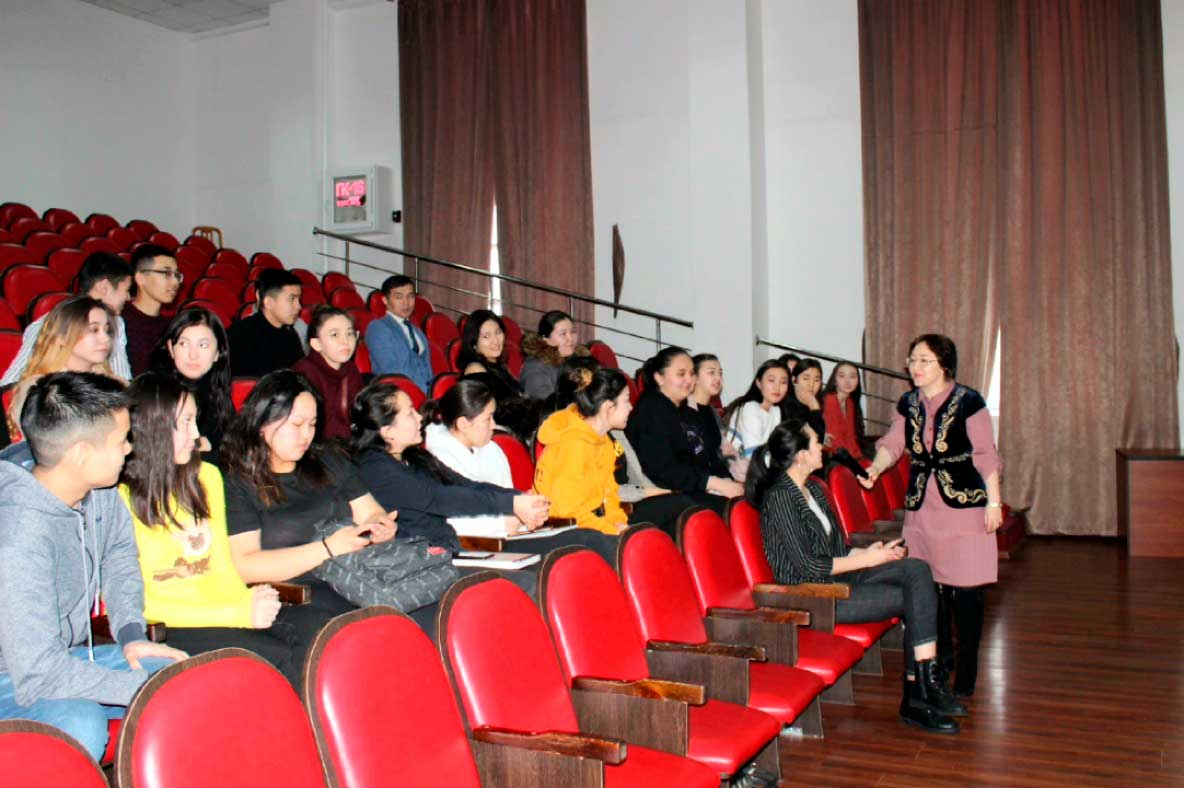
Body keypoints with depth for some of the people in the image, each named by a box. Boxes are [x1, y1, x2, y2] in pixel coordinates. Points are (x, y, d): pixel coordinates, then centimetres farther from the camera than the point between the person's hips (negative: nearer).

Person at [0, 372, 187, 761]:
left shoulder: (99, 488, -9)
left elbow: (119, 553, 14)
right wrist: (143, 687, -25)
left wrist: (131, 633, 1)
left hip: (67, 657, 8)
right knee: (79, 723, -35)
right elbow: (39, 675, -31)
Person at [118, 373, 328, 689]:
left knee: (320, 629, -21)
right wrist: (239, 614, -17)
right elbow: (141, 603, -11)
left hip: (221, 610, 6)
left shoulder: (207, 477, 15)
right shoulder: (120, 499, -7)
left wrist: (247, 600, -8)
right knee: (280, 660, -28)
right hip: (164, 629, -6)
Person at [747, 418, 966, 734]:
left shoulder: (813, 489, 14)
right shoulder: (779, 497, -16)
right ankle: (919, 692, 0)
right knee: (914, 598, -13)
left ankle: (922, 687, -13)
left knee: (917, 569, -10)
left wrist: (867, 551, -3)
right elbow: (807, 566, -19)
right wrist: (868, 559, -12)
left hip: (834, 579, 9)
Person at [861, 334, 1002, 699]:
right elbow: (892, 444, 4)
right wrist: (875, 468, -16)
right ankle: (941, 652, 27)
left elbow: (986, 455, -5)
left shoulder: (968, 401, -7)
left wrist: (994, 502, -5)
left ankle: (966, 668, 8)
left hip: (964, 505, -5)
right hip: (920, 505, 5)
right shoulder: (908, 404, 9)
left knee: (965, 587, -4)